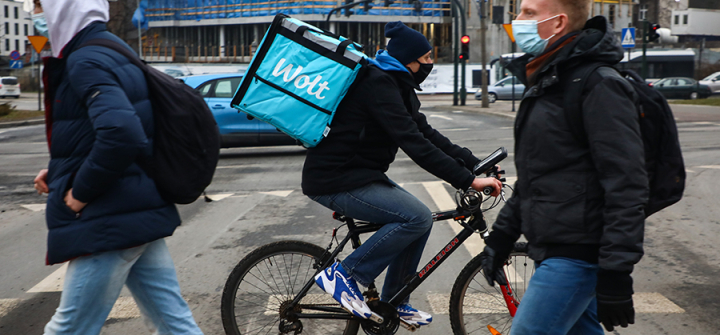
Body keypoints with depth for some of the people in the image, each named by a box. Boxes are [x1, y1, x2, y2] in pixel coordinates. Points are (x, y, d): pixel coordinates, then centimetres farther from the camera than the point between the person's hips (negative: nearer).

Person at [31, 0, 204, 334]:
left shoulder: (86, 62, -16)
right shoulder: (112, 50, 13)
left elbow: (120, 134, -33)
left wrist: (81, 191, -19)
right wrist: (59, 172, 13)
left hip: (109, 224, -9)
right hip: (141, 214, 9)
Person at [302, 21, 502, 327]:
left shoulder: (397, 86, 12)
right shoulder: (378, 84, -20)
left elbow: (427, 134, 10)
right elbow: (414, 143, -28)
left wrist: (477, 165, 1)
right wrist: (468, 180, -29)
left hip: (358, 174, 10)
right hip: (333, 181, -10)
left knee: (419, 218, 8)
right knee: (417, 217, -19)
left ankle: (392, 302, 19)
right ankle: (343, 274, -9)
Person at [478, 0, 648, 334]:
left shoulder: (599, 87, -16)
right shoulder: (546, 82, 15)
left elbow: (626, 186, -20)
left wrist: (616, 273, -22)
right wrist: (501, 234, 20)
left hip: (576, 256, -9)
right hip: (552, 250, 9)